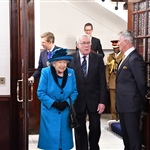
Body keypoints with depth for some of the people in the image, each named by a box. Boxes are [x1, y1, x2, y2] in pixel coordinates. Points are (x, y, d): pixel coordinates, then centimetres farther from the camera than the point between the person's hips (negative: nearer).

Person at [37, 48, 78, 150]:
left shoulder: (71, 73, 0)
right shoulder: (46, 72, -10)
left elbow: (74, 92, 3)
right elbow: (41, 93, -11)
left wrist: (66, 103, -14)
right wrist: (54, 103, -19)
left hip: (65, 113, 3)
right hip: (50, 112, -3)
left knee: (65, 139, 11)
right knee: (51, 139, 2)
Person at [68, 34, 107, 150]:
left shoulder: (98, 58, -2)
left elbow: (102, 82, -2)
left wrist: (102, 101, -7)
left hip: (94, 100, 1)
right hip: (77, 100, -1)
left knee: (95, 128, 10)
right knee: (80, 129, 10)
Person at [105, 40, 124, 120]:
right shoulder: (110, 57, 14)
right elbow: (107, 70, 13)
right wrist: (107, 82, 8)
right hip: (112, 84, 4)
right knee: (113, 103, 7)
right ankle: (114, 119, 16)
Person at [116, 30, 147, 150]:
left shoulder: (135, 58, -19)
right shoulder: (127, 57, 13)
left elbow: (141, 83, -19)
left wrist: (142, 100, -6)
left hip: (131, 104, -10)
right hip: (124, 104, 10)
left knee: (133, 133, 0)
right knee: (125, 132, 20)